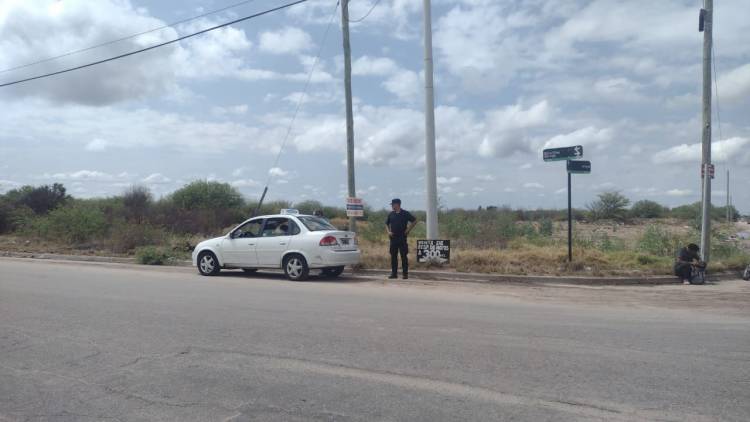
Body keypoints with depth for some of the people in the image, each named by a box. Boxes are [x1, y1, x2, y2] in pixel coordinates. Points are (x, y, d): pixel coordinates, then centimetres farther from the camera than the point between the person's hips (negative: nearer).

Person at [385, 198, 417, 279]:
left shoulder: (405, 213, -3)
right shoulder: (391, 214, 9)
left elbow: (414, 221, -1)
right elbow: (387, 224, 21)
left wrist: (408, 230, -6)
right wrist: (388, 231, 5)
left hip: (402, 237, -4)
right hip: (393, 238, 4)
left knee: (404, 256, -2)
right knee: (393, 256, 5)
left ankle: (405, 274, 4)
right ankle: (394, 273, 13)